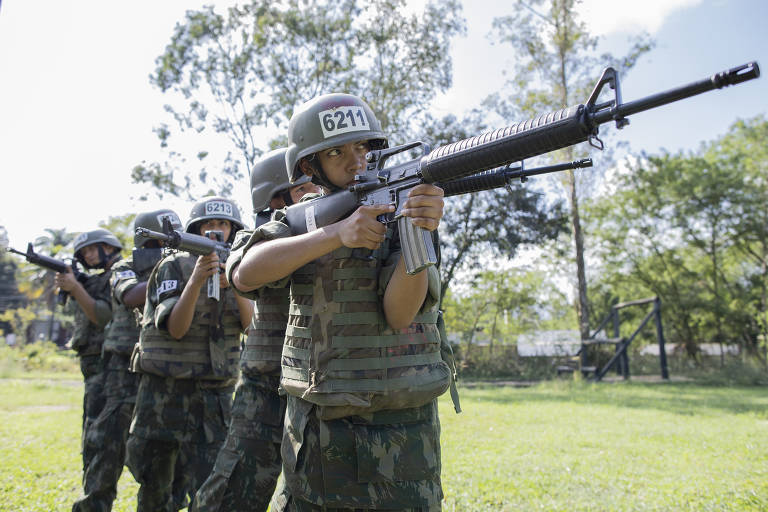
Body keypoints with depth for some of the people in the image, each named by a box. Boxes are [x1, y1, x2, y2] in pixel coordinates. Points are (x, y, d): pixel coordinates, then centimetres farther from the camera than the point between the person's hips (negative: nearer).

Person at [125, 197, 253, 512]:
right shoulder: (173, 266, -3)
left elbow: (250, 323, -6)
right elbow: (175, 328, -13)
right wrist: (196, 281, -28)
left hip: (215, 394, 2)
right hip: (164, 391, -1)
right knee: (154, 486, 11)